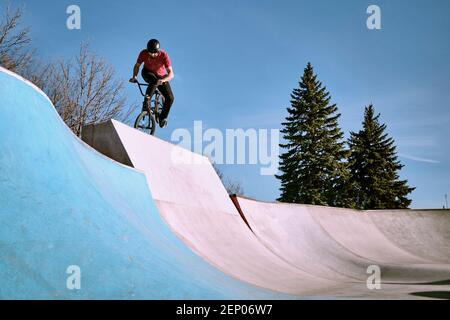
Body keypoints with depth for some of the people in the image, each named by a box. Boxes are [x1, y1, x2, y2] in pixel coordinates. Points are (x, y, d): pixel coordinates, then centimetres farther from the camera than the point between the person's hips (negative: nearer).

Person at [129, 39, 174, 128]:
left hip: (161, 76, 1)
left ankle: (162, 118, 9)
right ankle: (147, 101, -25)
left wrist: (163, 80, -56)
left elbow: (171, 73, -38)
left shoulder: (164, 55, -32)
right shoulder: (144, 53, -27)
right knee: (154, 81, -39)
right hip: (148, 73, 0)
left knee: (170, 98, -13)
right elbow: (137, 65, -10)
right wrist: (134, 76, -27)